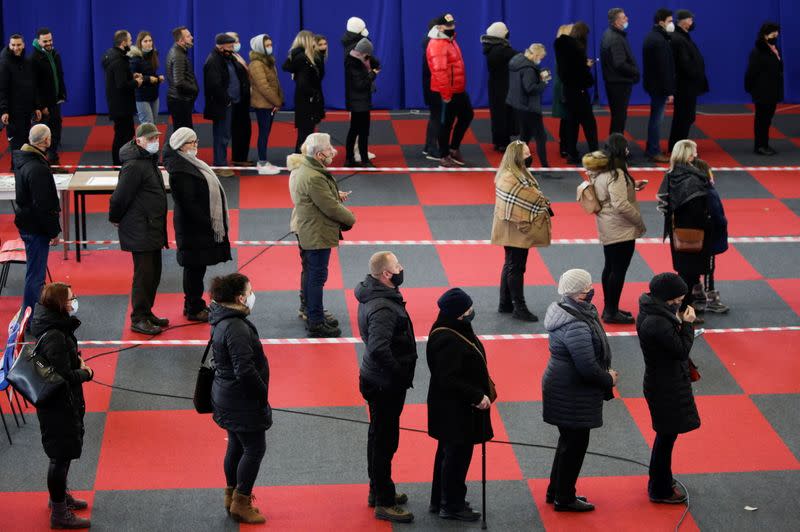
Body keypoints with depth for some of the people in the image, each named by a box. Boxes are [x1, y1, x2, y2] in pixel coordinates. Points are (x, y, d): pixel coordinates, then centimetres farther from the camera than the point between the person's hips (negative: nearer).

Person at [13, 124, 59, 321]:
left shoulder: (22, 159, 6)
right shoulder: (37, 169, -26)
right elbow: (42, 205, -24)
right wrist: (53, 230, -14)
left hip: (26, 222, 10)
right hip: (36, 227, -10)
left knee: (34, 272, 21)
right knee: (35, 275, -2)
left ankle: (31, 314, 33)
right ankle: (32, 319, 4)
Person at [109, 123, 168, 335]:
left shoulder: (150, 161, 12)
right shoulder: (134, 166, -21)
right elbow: (120, 196, -20)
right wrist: (115, 219, -6)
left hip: (153, 228, 10)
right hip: (139, 229, -10)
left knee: (154, 272, 15)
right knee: (144, 274, -5)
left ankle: (146, 313, 27)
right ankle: (138, 319, 3)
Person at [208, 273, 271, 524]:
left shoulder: (222, 319, 4)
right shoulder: (236, 328, -27)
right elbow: (245, 370, -30)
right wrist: (263, 393, -15)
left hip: (227, 397, 10)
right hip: (241, 400, -10)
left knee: (237, 445, 21)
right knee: (255, 448, 2)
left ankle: (232, 496, 33)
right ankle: (241, 503, 11)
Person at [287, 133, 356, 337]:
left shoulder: (301, 168, 5)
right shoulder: (314, 178, -28)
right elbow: (330, 208, -24)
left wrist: (336, 196, 3)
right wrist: (350, 218, -8)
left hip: (306, 230, 11)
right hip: (317, 234, -11)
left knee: (311, 274, 21)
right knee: (317, 277, -1)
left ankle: (313, 316, 34)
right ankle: (316, 324, 6)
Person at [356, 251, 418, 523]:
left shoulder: (372, 296, 4)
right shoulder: (383, 308, -28)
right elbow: (379, 349, -37)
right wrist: (399, 375, -23)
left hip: (377, 380, 10)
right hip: (386, 385, -10)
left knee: (379, 436, 21)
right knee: (385, 441, 1)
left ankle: (377, 491, 36)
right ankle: (384, 503, 11)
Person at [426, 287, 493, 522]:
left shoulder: (456, 329, 3)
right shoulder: (448, 341, -29)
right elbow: (450, 379, -28)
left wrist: (482, 389, 17)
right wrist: (477, 396, -24)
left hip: (457, 407, 11)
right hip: (454, 410, -11)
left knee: (448, 452, 21)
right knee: (458, 454, 3)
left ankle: (440, 501, 34)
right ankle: (452, 506, 18)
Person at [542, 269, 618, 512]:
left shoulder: (564, 311, 5)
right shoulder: (576, 327, -28)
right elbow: (587, 368, -27)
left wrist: (605, 374, 9)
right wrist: (609, 379, -10)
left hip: (561, 388, 10)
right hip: (572, 396, -10)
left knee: (569, 441, 22)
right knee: (575, 444, 4)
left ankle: (556, 491, 34)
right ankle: (564, 499, 16)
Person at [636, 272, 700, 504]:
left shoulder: (650, 313, 1)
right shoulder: (658, 324, -30)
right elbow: (681, 350, -21)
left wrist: (679, 322, 1)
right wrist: (687, 324, -15)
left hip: (659, 383, 10)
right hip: (666, 388, -10)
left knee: (666, 434, 24)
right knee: (667, 435, 5)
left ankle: (660, 480, 41)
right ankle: (660, 490, 18)